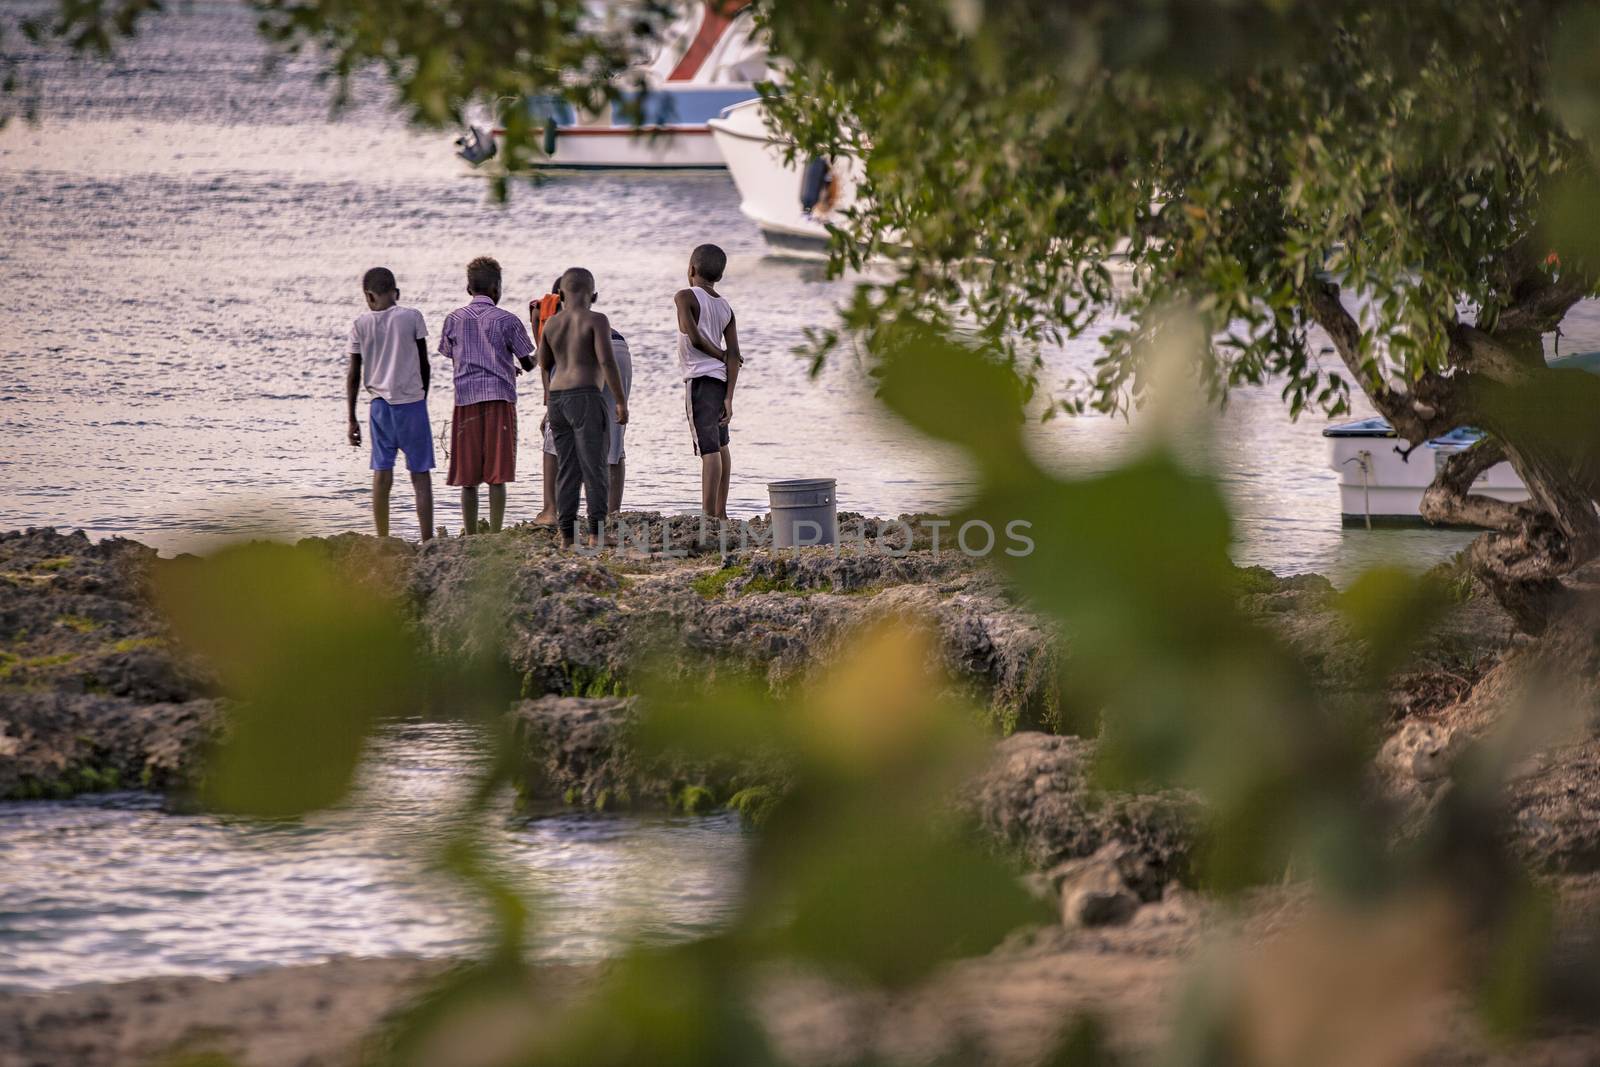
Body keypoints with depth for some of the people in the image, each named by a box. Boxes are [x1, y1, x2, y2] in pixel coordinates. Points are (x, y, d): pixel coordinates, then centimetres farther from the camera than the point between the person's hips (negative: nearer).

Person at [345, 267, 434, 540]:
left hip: (379, 405, 2)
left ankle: (383, 542, 6)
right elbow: (424, 365, 3)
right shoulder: (411, 317, -3)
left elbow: (353, 376, 3)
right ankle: (427, 541, -4)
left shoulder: (360, 325, 2)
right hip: (411, 403, -2)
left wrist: (352, 420, 8)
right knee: (420, 474, 1)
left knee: (382, 473, 6)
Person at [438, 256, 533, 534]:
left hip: (466, 398, 2)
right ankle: (495, 533, -7)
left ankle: (470, 535, 5)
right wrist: (537, 358, 31)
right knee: (497, 475, -2)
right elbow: (527, 363, 5)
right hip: (500, 397, -2)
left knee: (468, 477, 5)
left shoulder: (454, 320, 7)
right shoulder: (507, 321, -1)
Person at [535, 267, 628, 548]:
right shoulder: (596, 321, -6)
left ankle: (567, 535, 6)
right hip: (586, 397, -6)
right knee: (594, 468, -5)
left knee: (566, 469, 9)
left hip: (557, 399, 6)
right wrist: (622, 402, -9)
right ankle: (596, 534, -10)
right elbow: (607, 361, -14)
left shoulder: (552, 324, 11)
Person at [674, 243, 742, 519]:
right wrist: (729, 398, 1)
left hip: (699, 378, -7)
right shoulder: (726, 308, 11)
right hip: (721, 379, 7)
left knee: (709, 448, -12)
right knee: (720, 445, 19)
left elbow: (694, 337, -17)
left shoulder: (686, 297, -6)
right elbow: (734, 355, 4)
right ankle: (720, 512, 26)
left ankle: (709, 514, -16)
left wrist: (718, 354, 2)